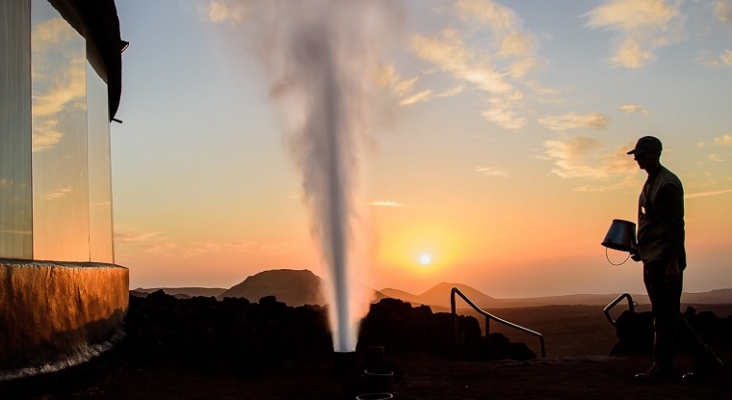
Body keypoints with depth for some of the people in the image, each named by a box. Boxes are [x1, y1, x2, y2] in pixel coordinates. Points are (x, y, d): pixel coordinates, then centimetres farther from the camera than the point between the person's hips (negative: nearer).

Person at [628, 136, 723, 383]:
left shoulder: (667, 184, -12)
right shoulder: (650, 183, 17)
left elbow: (676, 225, -17)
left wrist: (673, 261, -20)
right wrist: (641, 250, 17)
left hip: (665, 260, -10)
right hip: (652, 260, 10)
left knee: (665, 316, -3)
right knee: (668, 315, 13)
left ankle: (662, 367, 5)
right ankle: (706, 361, 20)